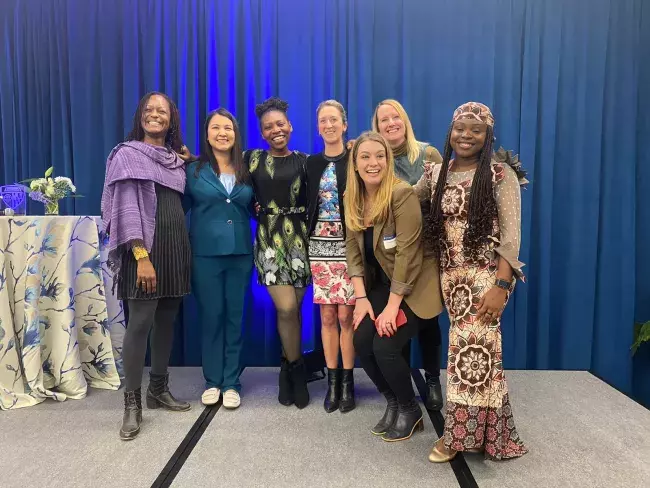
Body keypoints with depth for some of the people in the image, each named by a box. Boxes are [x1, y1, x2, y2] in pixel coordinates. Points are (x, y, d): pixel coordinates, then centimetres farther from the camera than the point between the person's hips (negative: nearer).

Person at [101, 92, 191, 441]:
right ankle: (132, 403, 4)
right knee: (141, 321, -7)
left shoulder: (177, 159, 16)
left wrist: (182, 249, 6)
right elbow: (127, 207, -10)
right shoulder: (127, 154, -1)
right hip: (145, 245, -6)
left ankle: (159, 389, 21)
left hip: (176, 244, 6)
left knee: (166, 320, 9)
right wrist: (141, 255, -19)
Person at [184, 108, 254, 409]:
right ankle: (212, 381, 22)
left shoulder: (246, 170, 7)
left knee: (234, 316, 7)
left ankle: (231, 383, 19)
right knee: (211, 316, 6)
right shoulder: (193, 170, 0)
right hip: (205, 253, -2)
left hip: (240, 253, 2)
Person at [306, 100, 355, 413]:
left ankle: (347, 382, 12)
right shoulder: (311, 164, 11)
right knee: (327, 315, 6)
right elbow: (306, 205, 10)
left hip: (347, 245, -3)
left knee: (346, 315, -1)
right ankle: (332, 381, 18)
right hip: (319, 245, 3)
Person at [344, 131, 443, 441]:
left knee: (385, 347, -16)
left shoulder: (402, 194, -20)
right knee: (361, 341, -7)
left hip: (413, 286, -6)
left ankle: (410, 409, 14)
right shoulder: (352, 198, 0)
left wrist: (393, 305, -21)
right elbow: (352, 248, 0)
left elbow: (407, 252, -22)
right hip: (381, 284, 6)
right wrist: (361, 297, -8)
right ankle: (392, 402, 20)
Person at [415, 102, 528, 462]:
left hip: (486, 274, -4)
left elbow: (511, 235, -11)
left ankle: (460, 433, 7)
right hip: (451, 275, 4)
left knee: (471, 346, -9)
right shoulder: (435, 173, 9)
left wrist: (501, 286, -19)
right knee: (469, 346, 9)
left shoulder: (501, 175, -5)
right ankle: (480, 432, 24)